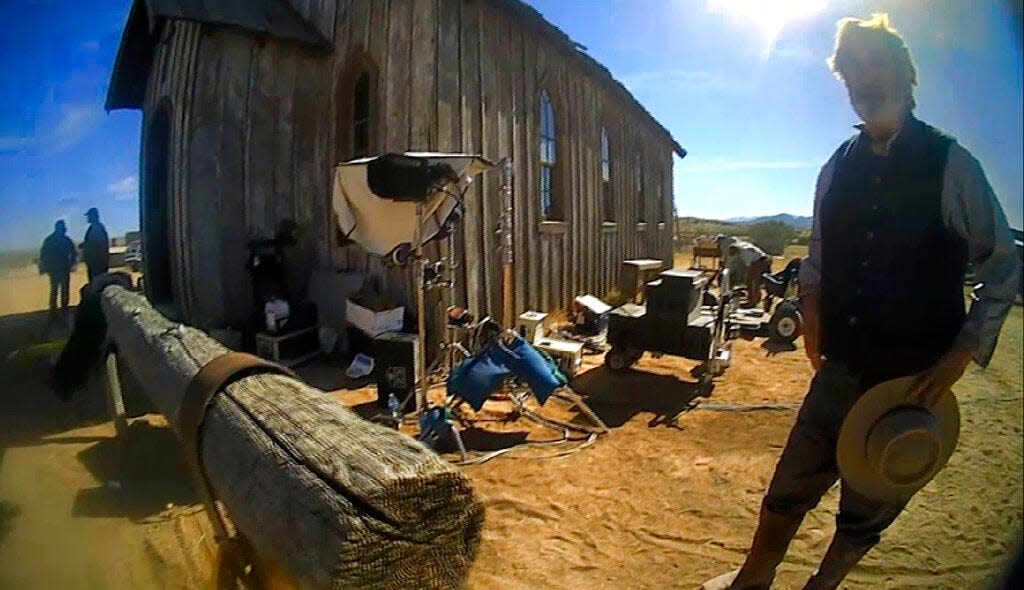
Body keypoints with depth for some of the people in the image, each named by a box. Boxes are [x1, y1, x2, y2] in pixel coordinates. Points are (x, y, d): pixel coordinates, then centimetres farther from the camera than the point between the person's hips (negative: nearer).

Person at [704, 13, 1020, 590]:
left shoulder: (949, 163, -8)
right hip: (842, 368, 3)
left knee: (868, 510, 15)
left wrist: (962, 353, -12)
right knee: (789, 488, 11)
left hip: (915, 377, -3)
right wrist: (810, 306, -3)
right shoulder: (838, 168, 4)